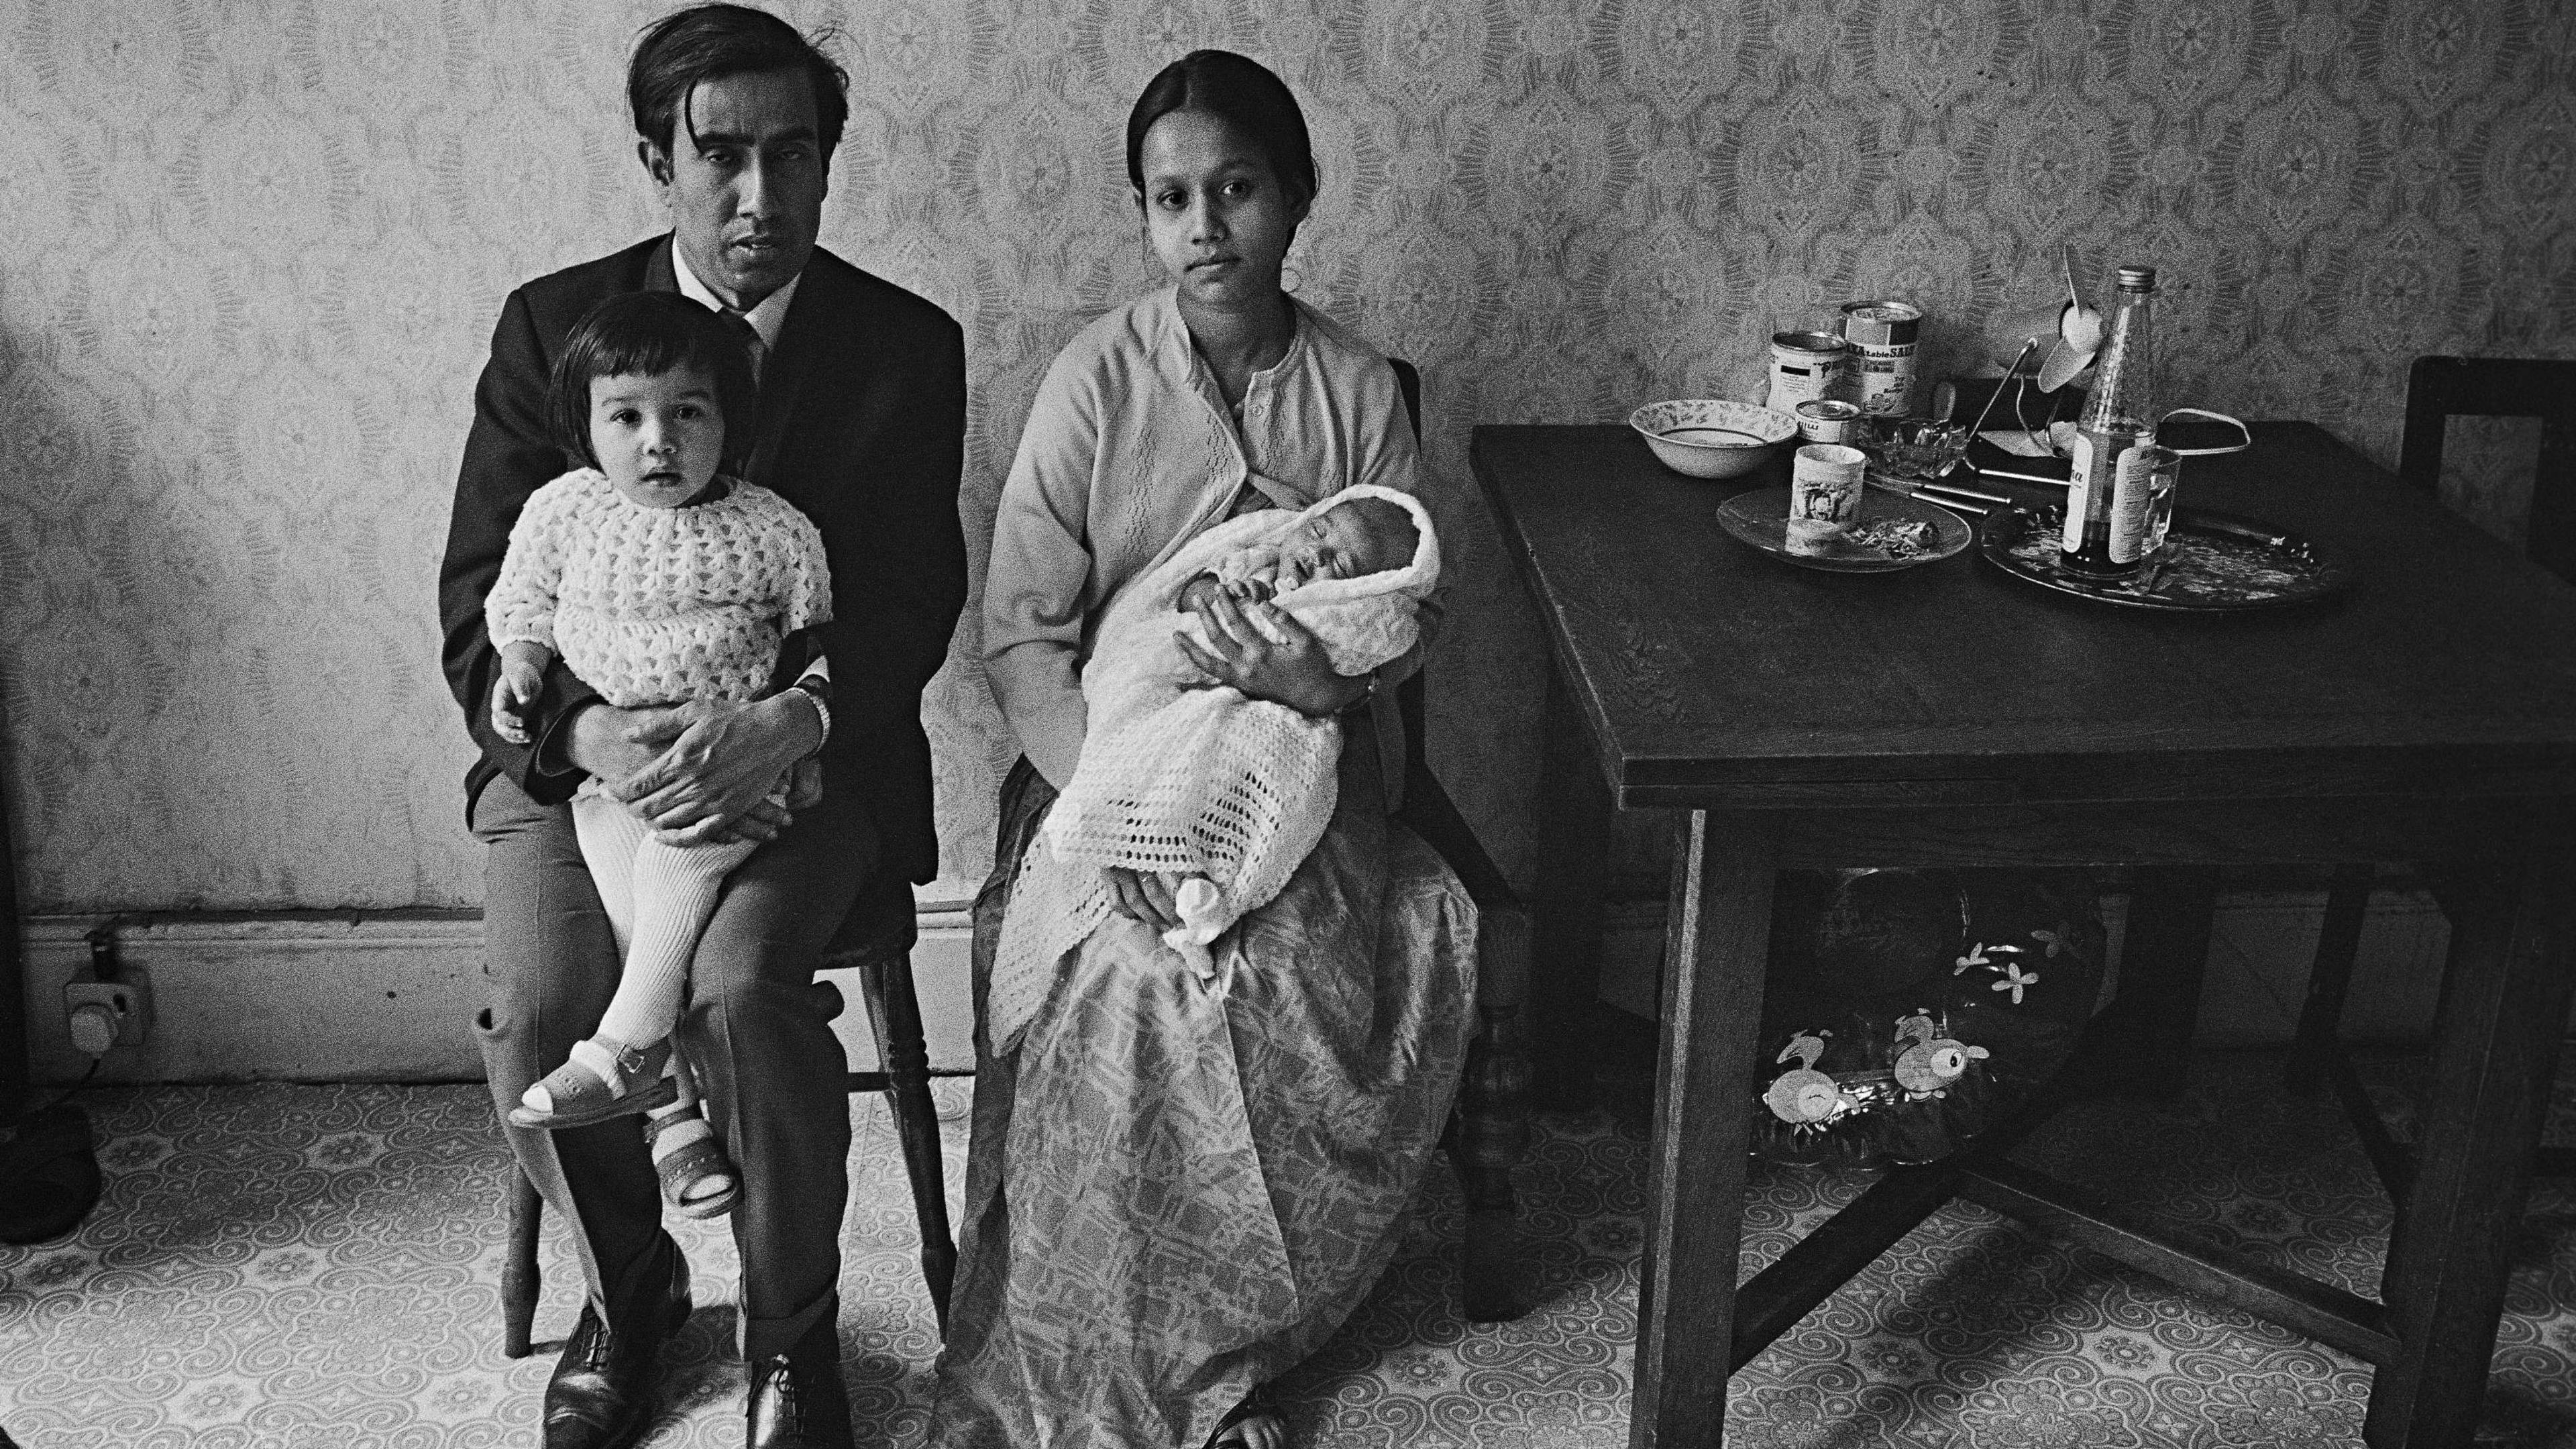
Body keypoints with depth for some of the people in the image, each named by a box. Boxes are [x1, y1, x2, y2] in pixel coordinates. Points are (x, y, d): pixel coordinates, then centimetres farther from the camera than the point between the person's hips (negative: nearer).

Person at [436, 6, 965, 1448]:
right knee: (541, 1005, -23)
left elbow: (911, 602, -3)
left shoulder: (907, 347, 1)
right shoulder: (550, 324, 3)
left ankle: (795, 1329, -2)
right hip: (582, 742, 2)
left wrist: (791, 721, -24)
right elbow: (481, 597, 0)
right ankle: (628, 1287, 9)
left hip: (805, 751, -1)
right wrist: (584, 732, -20)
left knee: (744, 988, -29)